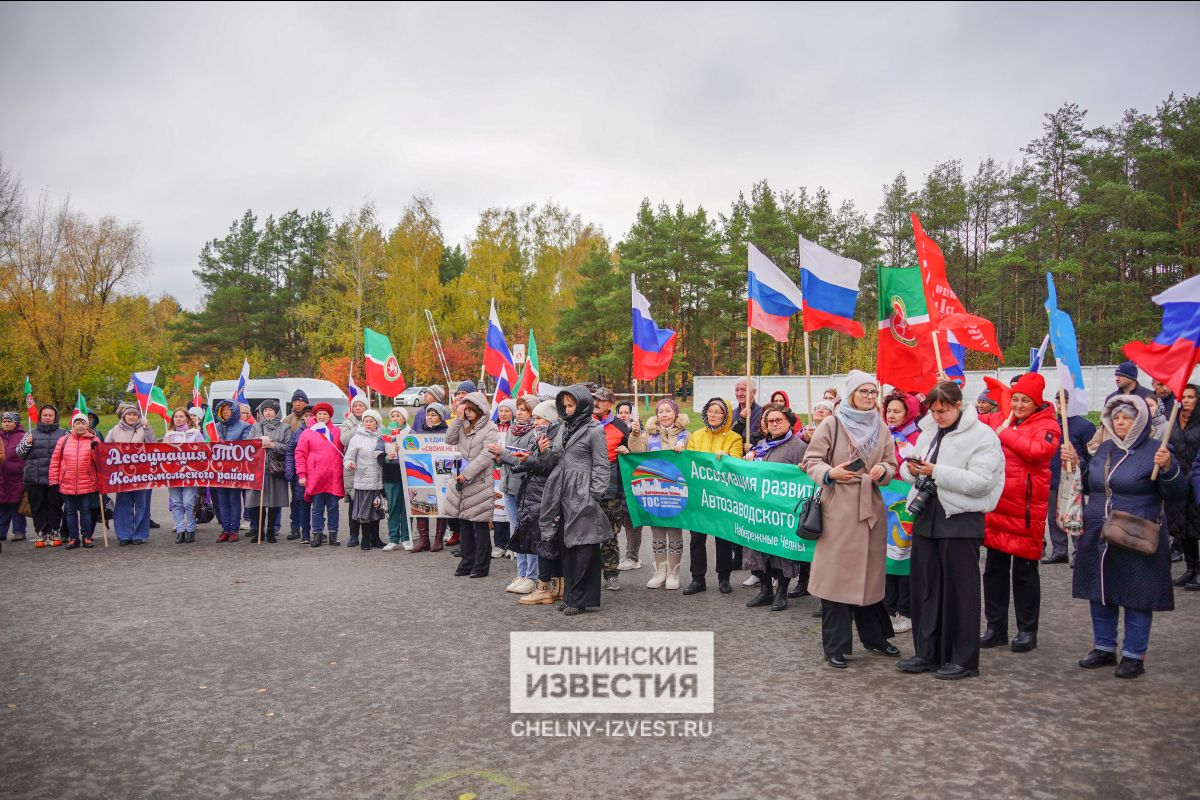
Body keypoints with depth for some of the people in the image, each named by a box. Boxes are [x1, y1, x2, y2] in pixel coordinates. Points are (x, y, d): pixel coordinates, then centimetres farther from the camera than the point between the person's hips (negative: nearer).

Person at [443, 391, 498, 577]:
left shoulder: (489, 428, -7)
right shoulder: (464, 425, 13)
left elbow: (485, 456, -14)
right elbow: (449, 439, 2)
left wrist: (467, 474, -17)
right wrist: (458, 418, -3)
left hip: (479, 483, -6)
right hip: (461, 481, 6)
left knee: (479, 525, -1)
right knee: (464, 524, 11)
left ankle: (481, 566, 7)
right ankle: (467, 563, 21)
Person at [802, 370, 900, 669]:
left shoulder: (881, 429, 12)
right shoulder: (831, 424, -3)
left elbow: (891, 465, 14)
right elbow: (811, 461, -3)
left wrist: (883, 470, -8)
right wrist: (830, 473, -22)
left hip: (871, 507, 5)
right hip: (838, 507, -5)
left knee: (870, 571, 13)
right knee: (836, 573, -3)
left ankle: (874, 635, 31)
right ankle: (835, 645, 7)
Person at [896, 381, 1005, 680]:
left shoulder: (982, 436, -9)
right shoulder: (929, 431, 13)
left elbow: (980, 482, -20)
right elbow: (908, 467, 19)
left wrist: (936, 471, -23)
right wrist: (911, 468, -5)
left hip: (960, 520, -7)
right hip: (926, 515, 7)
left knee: (960, 590, 2)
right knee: (924, 586, 11)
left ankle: (964, 659, 14)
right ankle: (927, 653, 22)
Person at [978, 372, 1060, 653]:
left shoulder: (1047, 426, -5)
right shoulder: (999, 420, 10)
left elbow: (1038, 450, -24)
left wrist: (1005, 433, -16)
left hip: (1026, 509, -5)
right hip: (996, 504, 5)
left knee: (1025, 571, 5)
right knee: (994, 568, 11)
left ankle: (1027, 630, 19)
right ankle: (996, 627, 22)